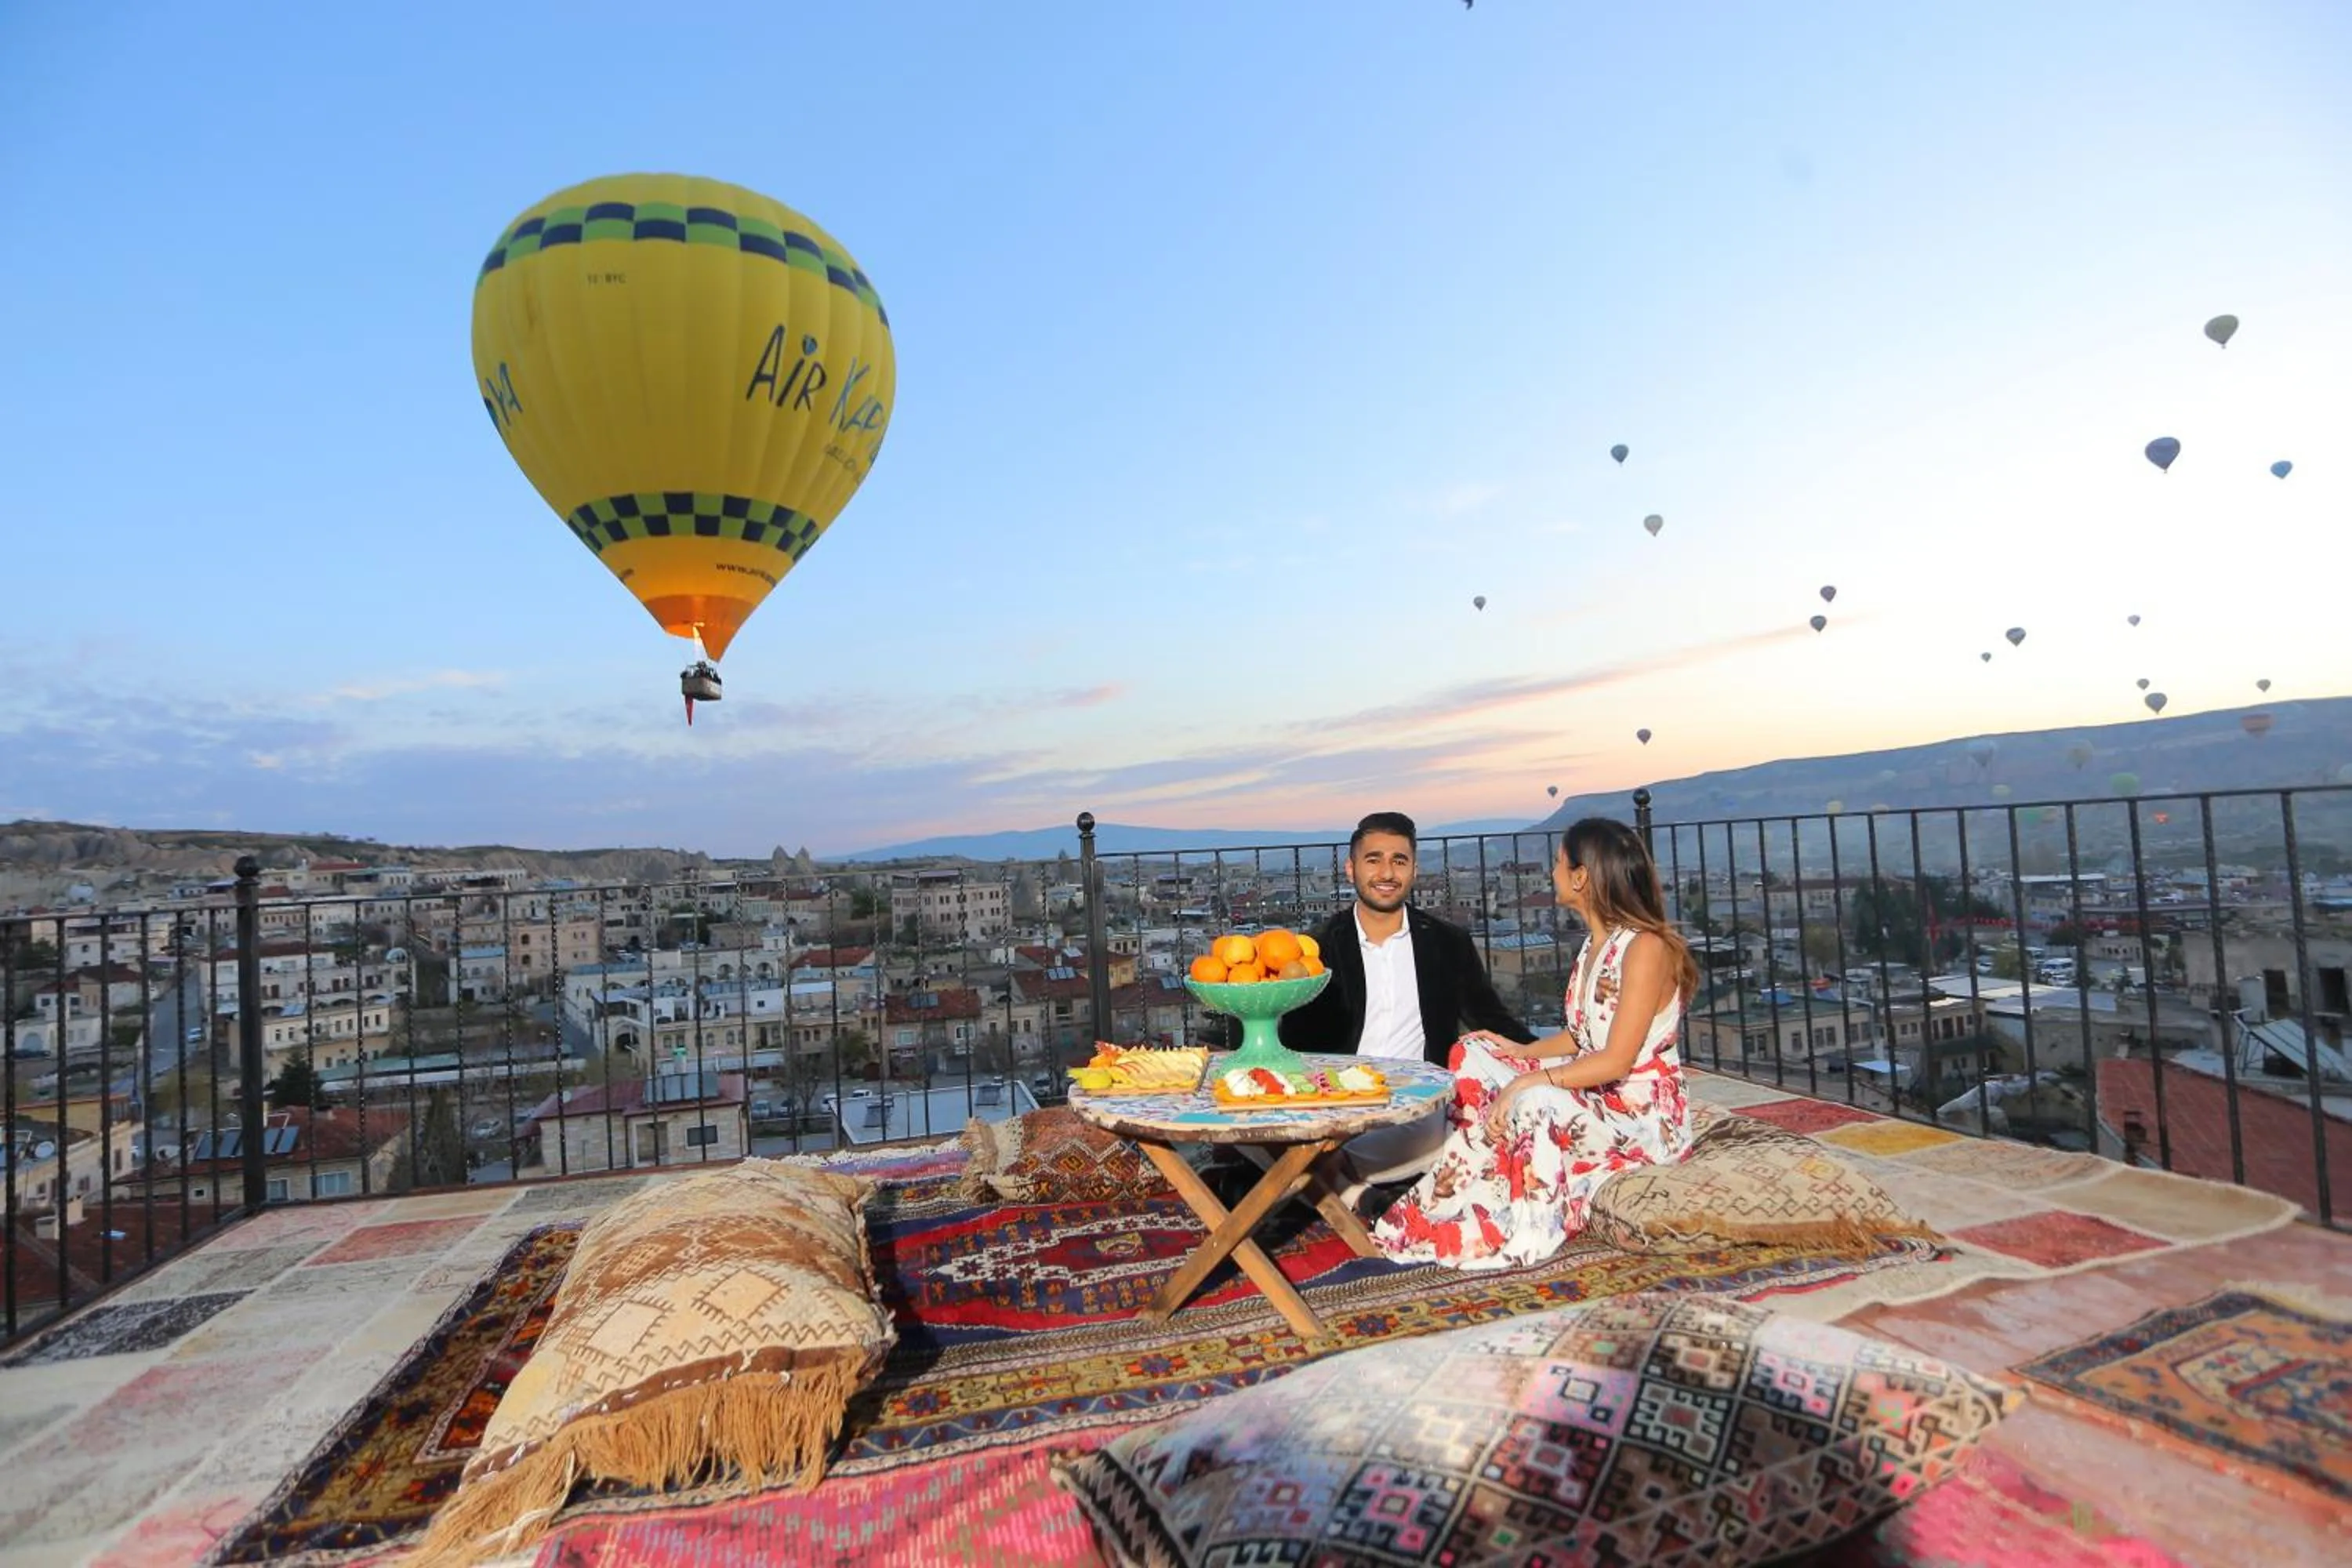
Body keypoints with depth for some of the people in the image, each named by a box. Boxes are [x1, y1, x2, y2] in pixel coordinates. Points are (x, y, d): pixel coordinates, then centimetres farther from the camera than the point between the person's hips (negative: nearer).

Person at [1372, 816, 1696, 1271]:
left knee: (1536, 1102, -37)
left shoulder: (1646, 947, -19)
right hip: (1595, 1101, 9)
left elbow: (1616, 1061, -24)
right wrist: (1518, 1052, 0)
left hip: (1645, 1117, -9)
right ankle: (1450, 1199, -7)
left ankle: (1527, 1237, -17)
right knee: (1474, 1053, -1)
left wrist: (1526, 1081, -26)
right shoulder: (1595, 944, 9)